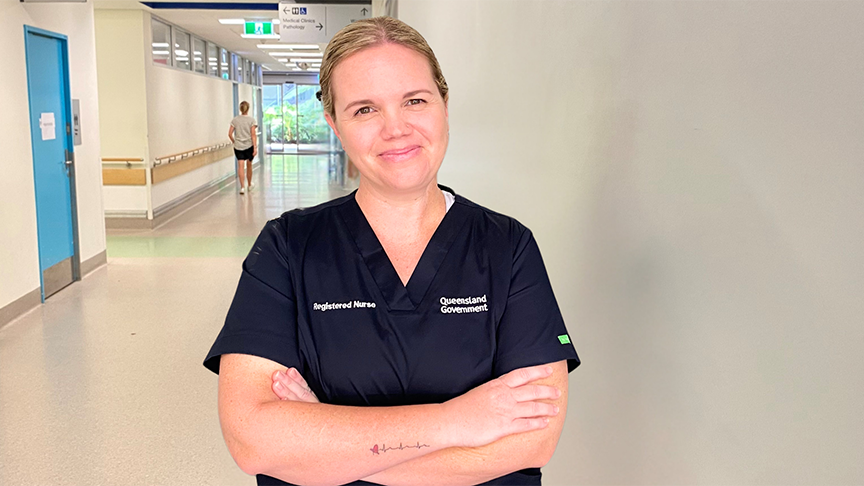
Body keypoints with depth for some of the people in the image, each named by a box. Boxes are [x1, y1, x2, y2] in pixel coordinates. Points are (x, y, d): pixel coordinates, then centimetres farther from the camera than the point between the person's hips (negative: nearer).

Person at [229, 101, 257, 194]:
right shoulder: (251, 120, -4)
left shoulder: (235, 120, 2)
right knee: (249, 165, 15)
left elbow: (230, 134, -1)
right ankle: (249, 185, 33)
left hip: (238, 146, 1)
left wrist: (234, 142, 15)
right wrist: (255, 147, -11)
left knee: (241, 166, -4)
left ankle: (242, 187, -16)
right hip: (249, 145, -1)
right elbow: (253, 135, -10)